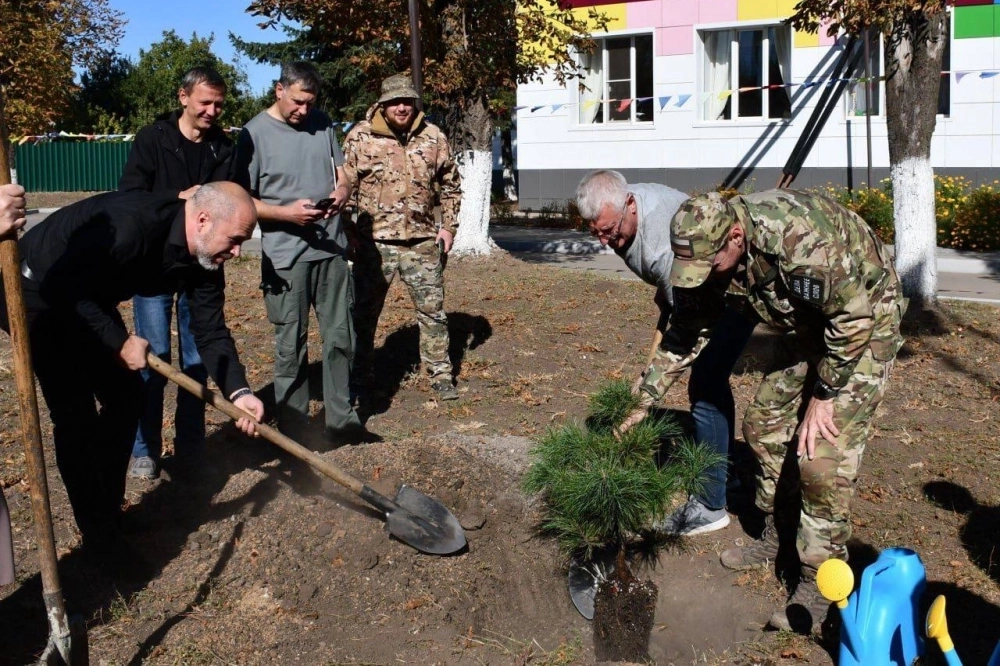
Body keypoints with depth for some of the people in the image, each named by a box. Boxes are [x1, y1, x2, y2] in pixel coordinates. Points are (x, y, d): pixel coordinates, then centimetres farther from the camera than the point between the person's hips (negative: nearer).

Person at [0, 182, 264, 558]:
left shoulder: (204, 258, -10)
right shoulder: (132, 224, -36)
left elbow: (211, 331, -7)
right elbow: (61, 286, -33)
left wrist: (238, 391, -19)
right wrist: (119, 342, -28)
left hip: (88, 298, 8)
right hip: (38, 294, -8)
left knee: (126, 396, 8)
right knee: (76, 416, -10)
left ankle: (109, 511, 24)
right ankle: (98, 537, 2)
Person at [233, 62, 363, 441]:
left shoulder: (322, 124, 7)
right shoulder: (255, 133, -6)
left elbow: (340, 171, 18)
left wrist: (342, 191, -4)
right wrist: (287, 213, -19)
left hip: (331, 249, 5)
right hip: (285, 256, -5)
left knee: (340, 337, 11)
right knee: (291, 346, 2)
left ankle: (341, 419, 25)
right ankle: (292, 431, 14)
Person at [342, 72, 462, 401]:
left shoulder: (434, 138, 3)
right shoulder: (360, 137, -4)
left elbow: (451, 186, 13)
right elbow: (344, 187, 0)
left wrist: (448, 226, 6)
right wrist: (348, 233, -3)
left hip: (422, 241, 1)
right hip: (375, 241, -1)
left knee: (433, 310, 7)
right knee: (365, 312, 9)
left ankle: (441, 375, 20)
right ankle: (361, 377, 25)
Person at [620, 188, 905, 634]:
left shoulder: (801, 238, -38)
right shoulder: (711, 250, -14)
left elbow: (854, 318, -28)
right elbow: (688, 329, -2)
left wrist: (823, 396, -20)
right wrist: (645, 399, -2)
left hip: (866, 322, -7)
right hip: (809, 324, 8)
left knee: (823, 451, -13)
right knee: (765, 423, 10)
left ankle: (819, 583, 1)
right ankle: (776, 538, 28)